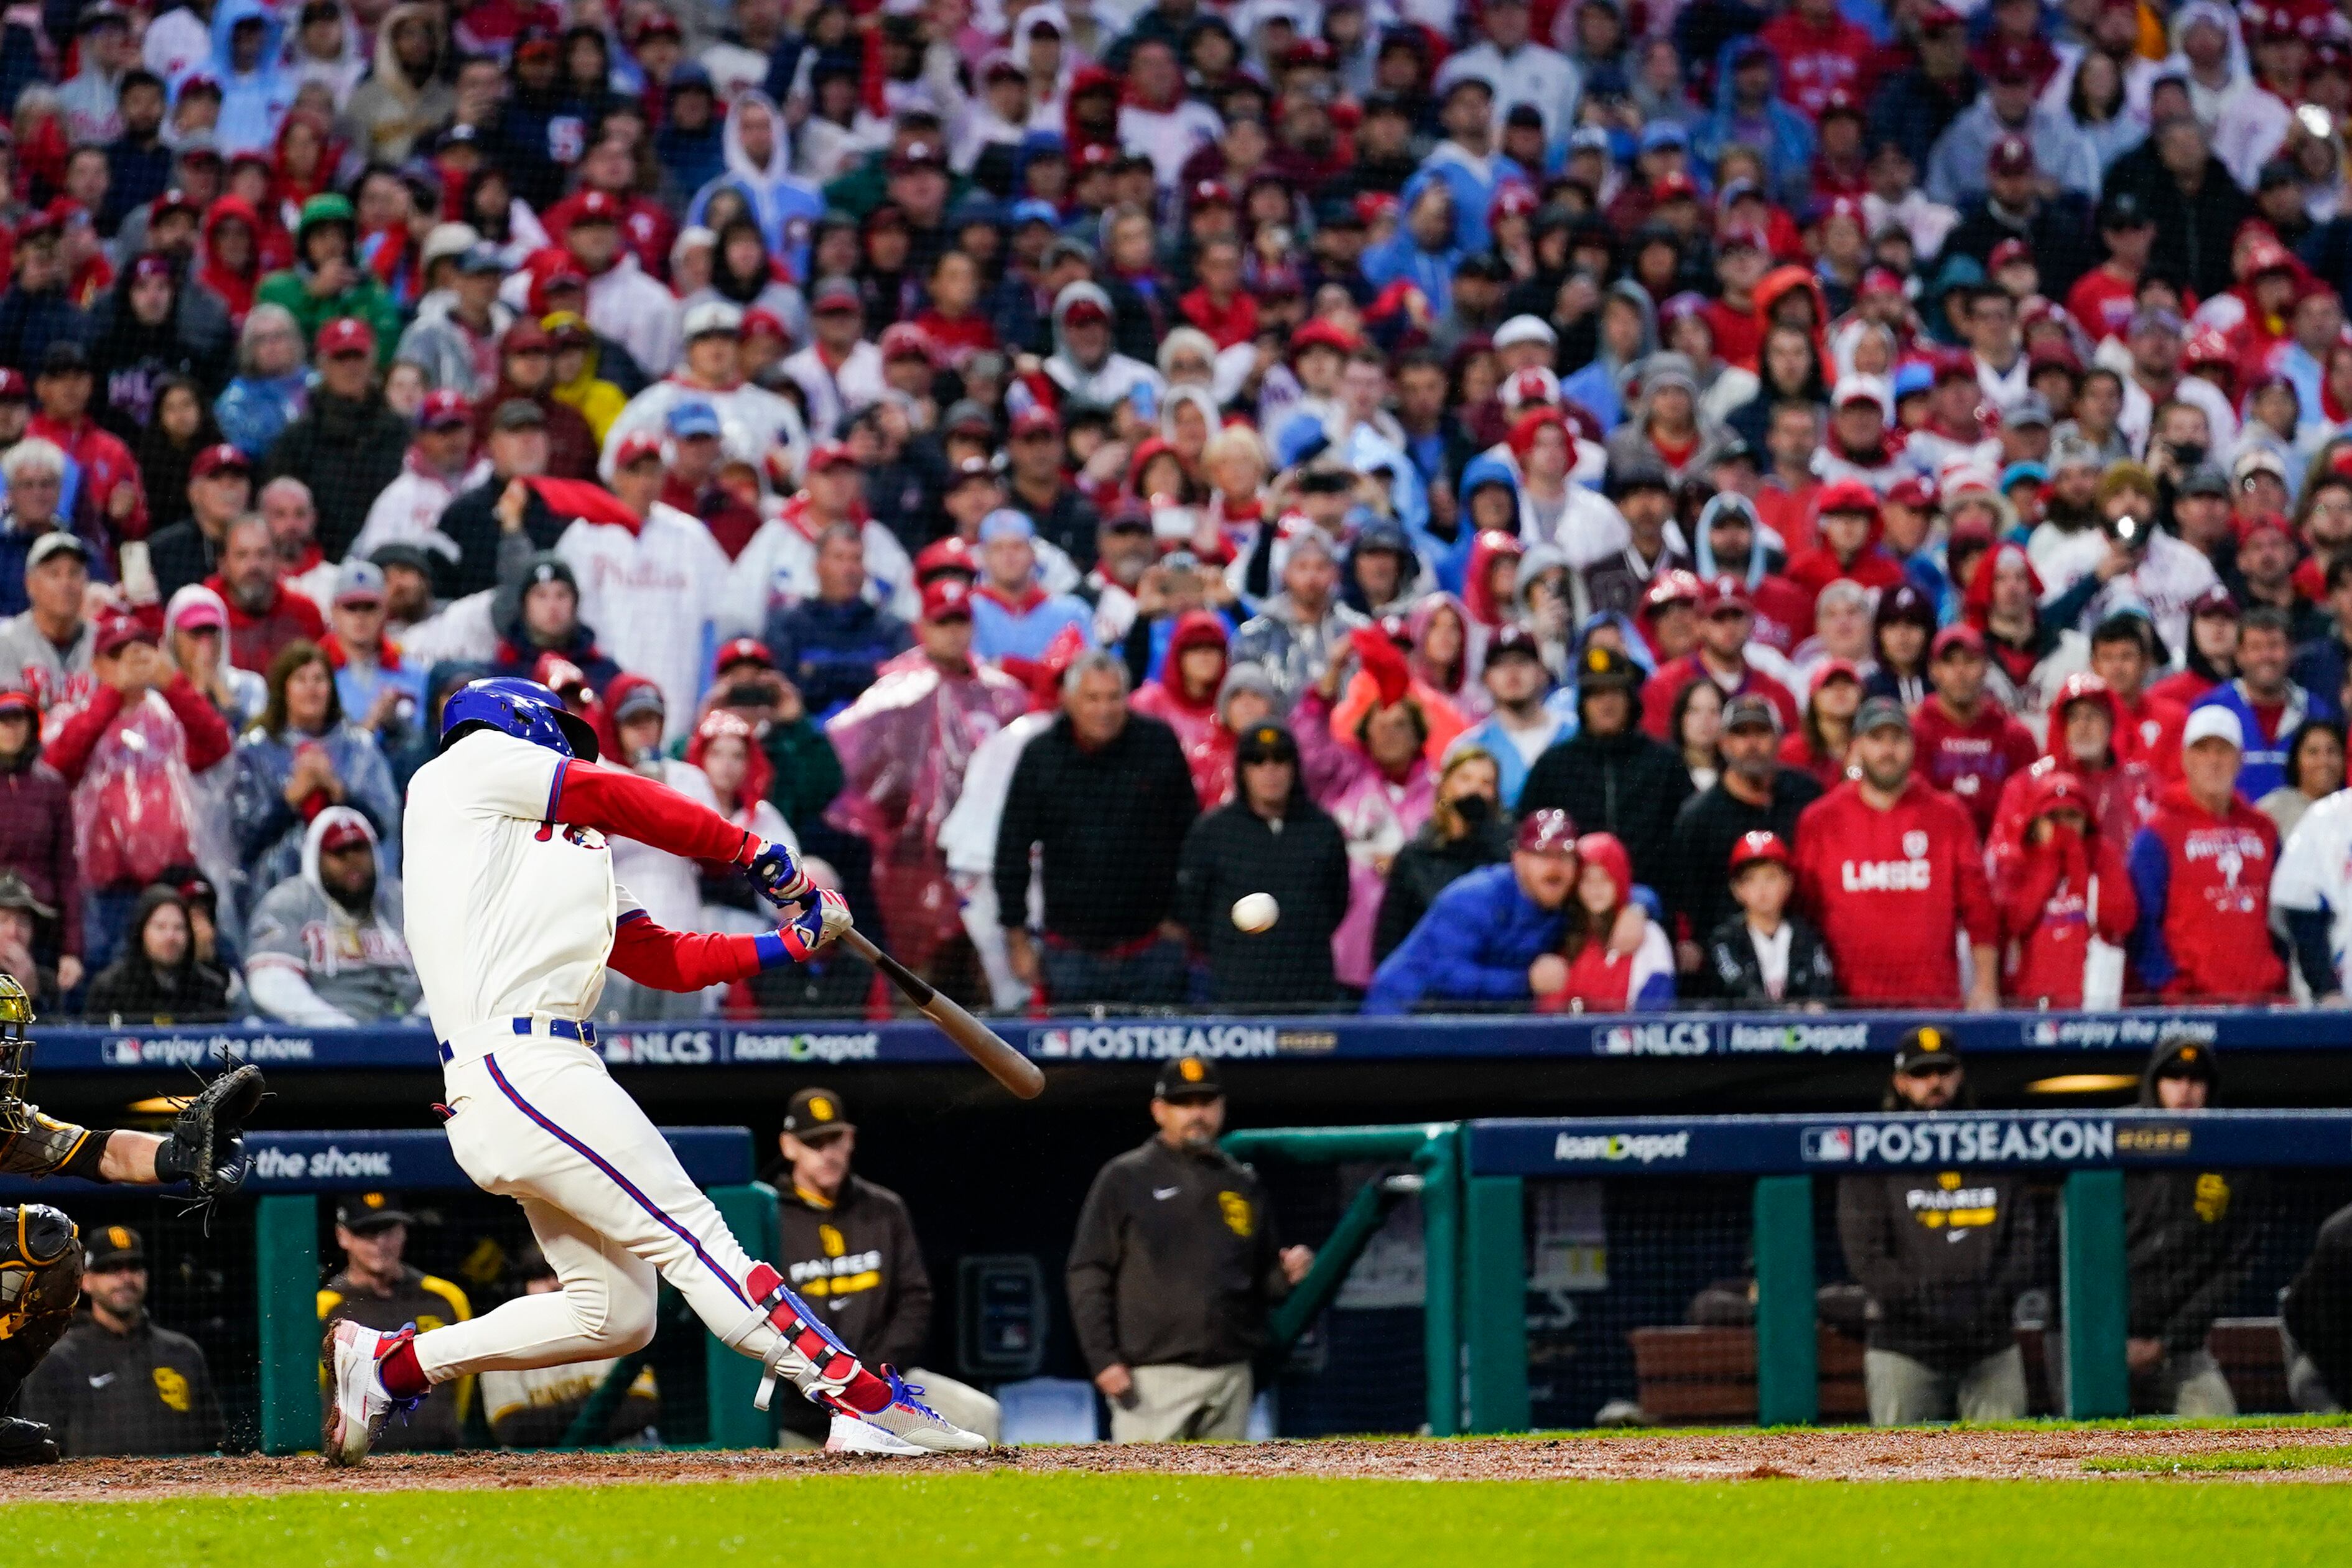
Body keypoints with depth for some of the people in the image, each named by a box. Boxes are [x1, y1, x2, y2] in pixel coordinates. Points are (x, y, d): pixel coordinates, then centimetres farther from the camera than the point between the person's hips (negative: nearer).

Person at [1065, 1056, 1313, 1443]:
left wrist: (1287, 1275, -2)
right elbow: (1087, 1277, -2)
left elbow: (1261, 1283, 22)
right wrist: (1104, 1360, -12)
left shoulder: (1245, 1185, 16)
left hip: (1231, 1378, 5)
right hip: (1153, 1378, -5)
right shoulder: (1125, 1179, 2)